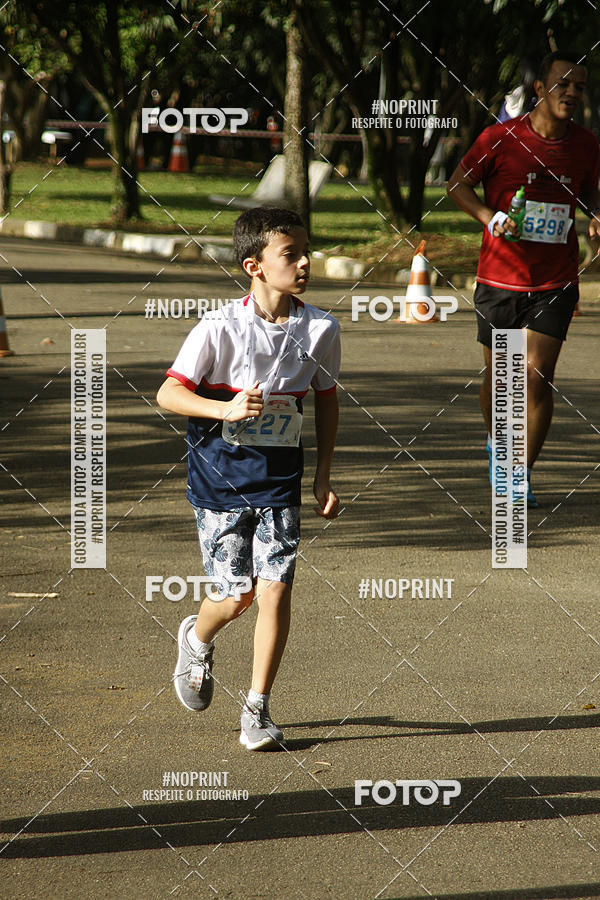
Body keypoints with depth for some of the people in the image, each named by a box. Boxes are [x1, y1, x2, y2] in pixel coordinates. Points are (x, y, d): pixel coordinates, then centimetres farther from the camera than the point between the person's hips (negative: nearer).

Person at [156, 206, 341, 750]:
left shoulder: (320, 330, -3)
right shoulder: (221, 328, -14)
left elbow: (326, 399, 12)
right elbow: (169, 393, -10)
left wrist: (324, 478, 10)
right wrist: (225, 408, -27)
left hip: (279, 481, 2)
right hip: (221, 477, -2)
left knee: (275, 591, -8)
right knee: (236, 596, 2)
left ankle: (258, 708, 6)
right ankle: (197, 640, 37)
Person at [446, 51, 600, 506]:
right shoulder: (500, 138, -9)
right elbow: (458, 183, 1)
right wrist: (490, 217, -15)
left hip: (555, 283, 1)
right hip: (499, 277, -1)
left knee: (538, 375, -10)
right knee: (499, 374, 11)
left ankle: (523, 476, -2)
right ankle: (497, 446, 40)